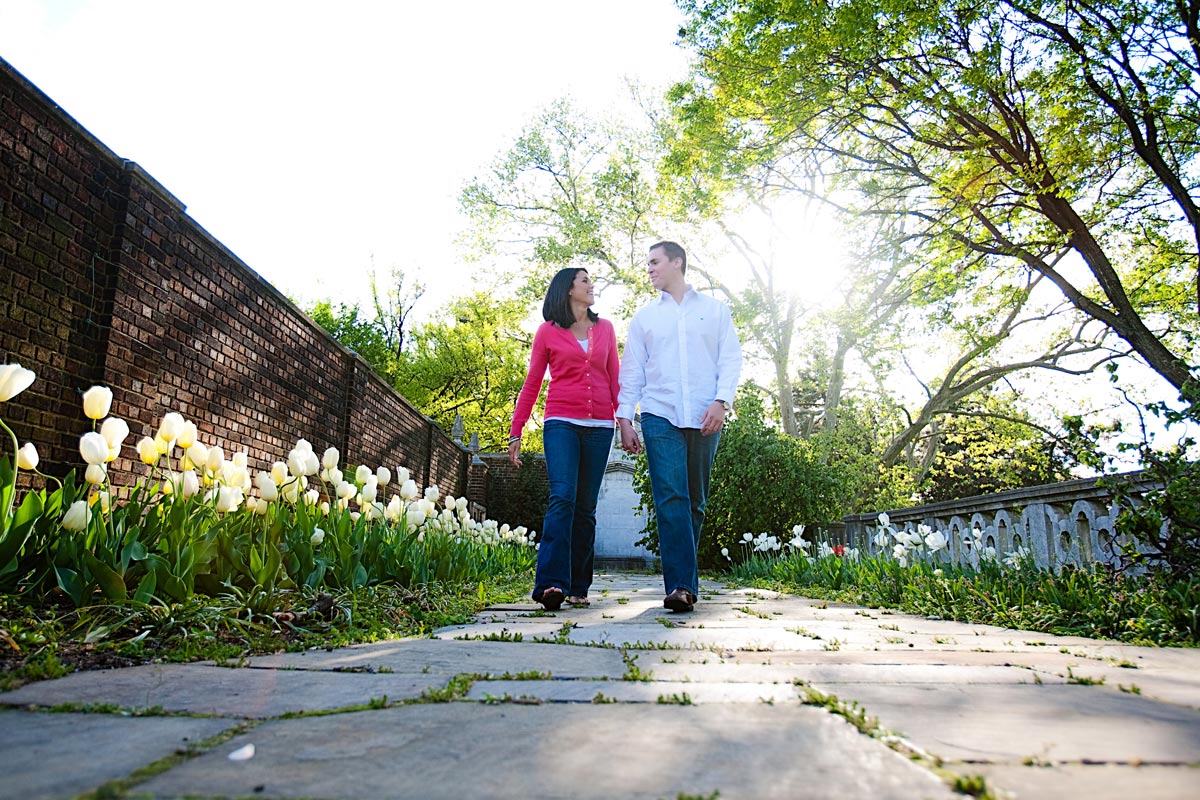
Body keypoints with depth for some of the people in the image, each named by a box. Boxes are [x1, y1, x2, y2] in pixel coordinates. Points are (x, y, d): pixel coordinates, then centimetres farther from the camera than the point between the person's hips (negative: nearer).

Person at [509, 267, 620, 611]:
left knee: (586, 506, 3)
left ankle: (578, 587, 9)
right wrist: (515, 432, 4)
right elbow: (531, 385, 8)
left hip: (599, 427, 3)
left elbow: (614, 379, 17)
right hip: (561, 424, -3)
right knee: (562, 498, -18)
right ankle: (552, 582, -19)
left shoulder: (605, 329, 16)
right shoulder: (548, 332, 8)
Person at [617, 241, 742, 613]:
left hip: (704, 418, 0)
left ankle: (684, 583, 14)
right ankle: (681, 585, -16)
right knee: (670, 500, -13)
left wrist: (721, 401, -9)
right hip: (660, 416, 0)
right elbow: (631, 371, 15)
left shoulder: (715, 310, 15)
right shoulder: (645, 317, 18)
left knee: (695, 503, 3)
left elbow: (731, 358, 7)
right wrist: (624, 418, 5)